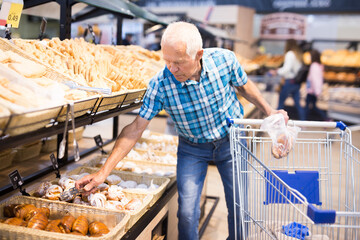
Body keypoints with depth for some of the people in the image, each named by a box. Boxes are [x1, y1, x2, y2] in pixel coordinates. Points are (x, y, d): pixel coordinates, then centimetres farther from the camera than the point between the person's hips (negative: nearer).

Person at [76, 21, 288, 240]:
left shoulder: (224, 59, -23)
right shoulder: (160, 85, -26)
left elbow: (244, 85, 0)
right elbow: (136, 128, -21)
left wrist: (269, 111, 1)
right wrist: (104, 172, -23)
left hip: (231, 141, 1)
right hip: (192, 149, -1)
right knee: (187, 213, -4)